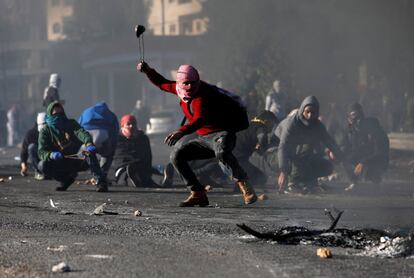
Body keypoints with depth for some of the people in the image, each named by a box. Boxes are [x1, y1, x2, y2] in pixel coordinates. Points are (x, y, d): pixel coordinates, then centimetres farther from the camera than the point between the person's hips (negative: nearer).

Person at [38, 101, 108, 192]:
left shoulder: (71, 124, 1)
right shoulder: (45, 131, -1)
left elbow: (81, 133, -21)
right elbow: (41, 152, -13)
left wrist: (88, 143, -45)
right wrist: (51, 155, -38)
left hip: (78, 161, -1)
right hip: (61, 164, 1)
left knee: (89, 149, -31)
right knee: (42, 165, -27)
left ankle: (101, 182, -35)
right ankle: (67, 178, -1)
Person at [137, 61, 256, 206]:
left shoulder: (202, 96, -25)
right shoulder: (179, 90, 1)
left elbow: (200, 120, -42)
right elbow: (162, 84, 21)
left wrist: (181, 132, -57)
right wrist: (147, 70, 6)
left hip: (222, 133, -9)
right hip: (204, 138, 9)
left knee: (221, 152, -41)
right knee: (176, 156, 2)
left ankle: (244, 184, -29)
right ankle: (198, 194, 4)